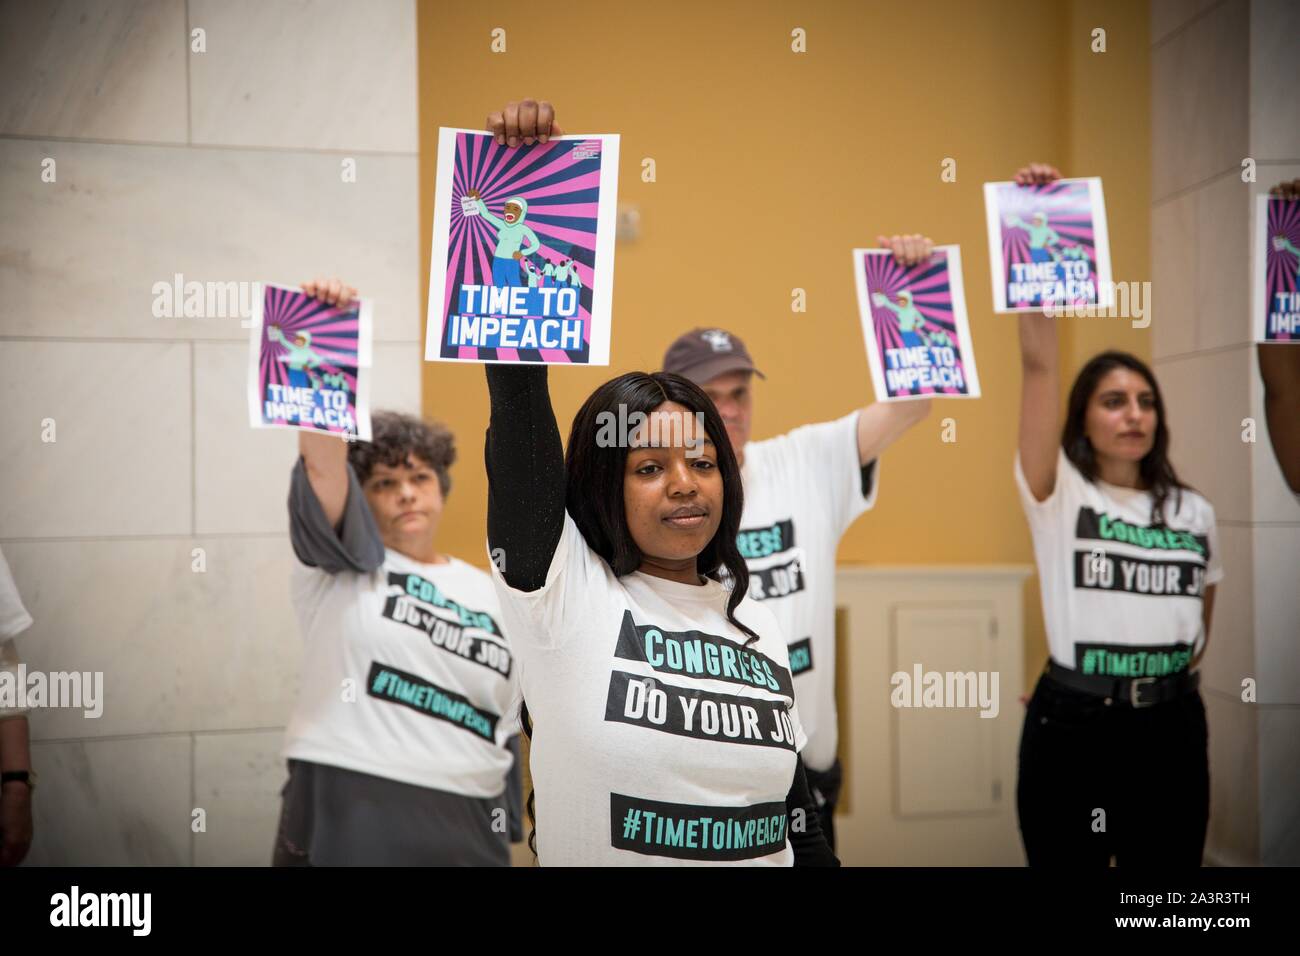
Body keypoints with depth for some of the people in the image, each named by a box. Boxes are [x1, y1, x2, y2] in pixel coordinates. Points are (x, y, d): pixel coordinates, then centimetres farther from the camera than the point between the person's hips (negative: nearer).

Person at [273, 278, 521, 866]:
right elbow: (321, 460, -14)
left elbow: (504, 731, 14)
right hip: (342, 829, -3)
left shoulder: (487, 596, 13)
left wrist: (507, 836, 12)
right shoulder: (340, 562, 3)